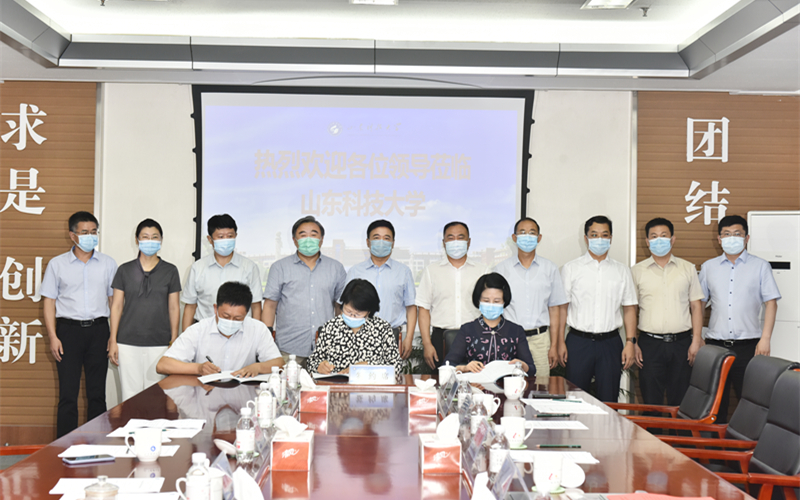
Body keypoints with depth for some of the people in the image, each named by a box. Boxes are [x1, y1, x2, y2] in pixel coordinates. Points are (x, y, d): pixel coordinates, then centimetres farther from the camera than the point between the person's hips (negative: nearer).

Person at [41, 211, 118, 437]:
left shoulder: (108, 264, 9)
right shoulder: (57, 264, 6)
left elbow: (114, 300, 10)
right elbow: (49, 301, 5)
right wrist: (52, 336, -4)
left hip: (98, 329, 1)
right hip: (68, 329, -1)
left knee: (97, 393, 4)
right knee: (68, 394, -2)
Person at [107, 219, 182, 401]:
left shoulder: (170, 271, 5)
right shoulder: (125, 270, 6)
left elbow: (174, 308, 6)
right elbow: (117, 306, 7)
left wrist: (174, 342, 2)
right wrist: (113, 341, 2)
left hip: (159, 344, 0)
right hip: (128, 343, 0)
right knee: (130, 394, 1)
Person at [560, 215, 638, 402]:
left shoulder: (622, 270, 10)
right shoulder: (571, 268, 5)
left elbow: (629, 308, 9)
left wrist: (630, 342, 0)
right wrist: (560, 341, -4)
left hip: (610, 343, 1)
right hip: (578, 342, -1)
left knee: (609, 400, 5)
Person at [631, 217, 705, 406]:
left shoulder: (688, 268, 9)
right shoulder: (637, 271, 6)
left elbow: (696, 306, 8)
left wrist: (696, 341, 0)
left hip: (681, 343, 1)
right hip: (650, 343, -1)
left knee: (680, 403, 5)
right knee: (651, 403, 1)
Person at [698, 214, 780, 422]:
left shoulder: (760, 266, 6)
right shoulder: (708, 267, 12)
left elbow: (771, 303, 2)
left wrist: (765, 339, -8)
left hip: (748, 345, -2)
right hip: (715, 344, 2)